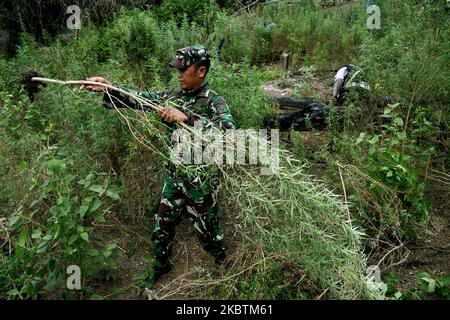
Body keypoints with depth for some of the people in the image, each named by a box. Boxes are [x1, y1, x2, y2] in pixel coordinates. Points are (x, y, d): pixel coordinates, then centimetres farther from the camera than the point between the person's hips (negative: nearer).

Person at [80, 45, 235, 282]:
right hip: (174, 176, 6)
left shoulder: (214, 102, -18)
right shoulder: (174, 95, 1)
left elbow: (229, 132, -35)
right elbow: (141, 99, 2)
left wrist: (187, 117, -39)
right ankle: (161, 264, 44)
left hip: (201, 182, -5)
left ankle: (223, 267, 41)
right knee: (162, 224, 18)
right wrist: (109, 88, -12)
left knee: (207, 230, 13)